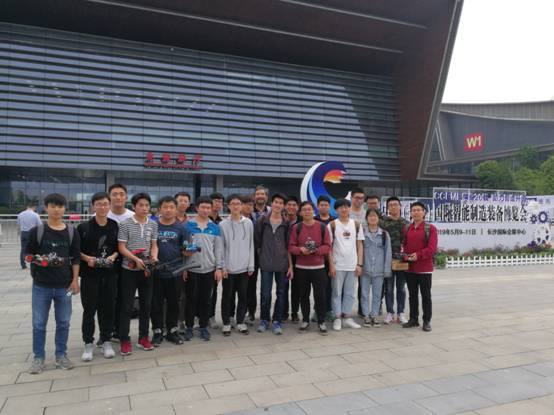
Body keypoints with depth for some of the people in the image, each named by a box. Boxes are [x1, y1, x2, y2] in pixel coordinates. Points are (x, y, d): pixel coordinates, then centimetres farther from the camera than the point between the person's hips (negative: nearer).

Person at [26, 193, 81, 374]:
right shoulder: (36, 231, -3)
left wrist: (75, 280, 0)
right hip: (41, 286, -1)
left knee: (63, 323, 10)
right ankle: (38, 357, 24)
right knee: (39, 324, 8)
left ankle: (61, 355, 25)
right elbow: (28, 254, 3)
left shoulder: (72, 232, 1)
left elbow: (75, 258, 4)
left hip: (64, 286, 1)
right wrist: (37, 260, -19)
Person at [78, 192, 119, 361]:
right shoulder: (84, 227, -4)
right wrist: (87, 258, -16)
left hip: (110, 274, 2)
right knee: (89, 309, 5)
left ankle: (106, 341, 24)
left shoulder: (115, 226, 3)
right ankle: (88, 344, 20)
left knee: (108, 308, 8)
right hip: (89, 274, -2)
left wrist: (113, 256, -8)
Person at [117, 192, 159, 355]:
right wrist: (136, 259, -21)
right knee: (127, 306, 2)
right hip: (129, 270, -4)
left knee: (146, 304, 10)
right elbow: (121, 247, -9)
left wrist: (154, 256, -12)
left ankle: (143, 338, 23)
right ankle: (124, 340, 13)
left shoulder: (153, 224, 5)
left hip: (147, 269, 4)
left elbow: (154, 245, 8)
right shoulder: (125, 224, -7)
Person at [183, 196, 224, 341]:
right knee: (191, 298, 6)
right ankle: (189, 327, 19)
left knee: (206, 299, 9)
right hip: (192, 269, -2)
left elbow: (218, 248, 5)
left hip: (209, 269, 2)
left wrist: (219, 267, 0)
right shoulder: (188, 225, -2)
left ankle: (204, 326, 20)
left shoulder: (215, 227, 5)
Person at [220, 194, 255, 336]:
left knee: (243, 295, 9)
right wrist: (222, 266, -7)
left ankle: (240, 322, 23)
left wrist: (251, 265, 2)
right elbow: (220, 247, -2)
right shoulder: (223, 224, -3)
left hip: (244, 267, 2)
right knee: (227, 296, 7)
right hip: (228, 267, -2)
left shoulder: (248, 223, 2)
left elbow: (251, 245, 4)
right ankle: (226, 323, 20)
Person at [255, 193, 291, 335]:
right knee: (265, 294, 2)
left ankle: (276, 321, 21)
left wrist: (291, 265, -1)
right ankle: (264, 320, 21)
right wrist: (261, 254, 3)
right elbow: (257, 240, 5)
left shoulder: (287, 223, 2)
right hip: (266, 264, -1)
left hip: (283, 264, 1)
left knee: (281, 294, 8)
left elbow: (289, 245, 2)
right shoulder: (262, 220, 0)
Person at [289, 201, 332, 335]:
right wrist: (301, 250, -18)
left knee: (320, 295, 1)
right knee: (304, 295, 9)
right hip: (301, 267, 1)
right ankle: (305, 320, 24)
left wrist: (317, 250, -17)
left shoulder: (322, 227, 0)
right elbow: (291, 247, 0)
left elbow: (328, 246, -1)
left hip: (318, 267, -1)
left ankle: (321, 321, 15)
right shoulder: (296, 228, 1)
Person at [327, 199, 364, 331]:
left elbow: (360, 245, 8)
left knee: (350, 293, 9)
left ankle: (347, 318, 20)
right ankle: (337, 318, 13)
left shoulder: (356, 224, 7)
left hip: (353, 265, 3)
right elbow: (329, 246, -2)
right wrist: (331, 265, -8)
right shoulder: (332, 225, -1)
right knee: (337, 292, 4)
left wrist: (359, 264, 1)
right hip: (337, 265, -3)